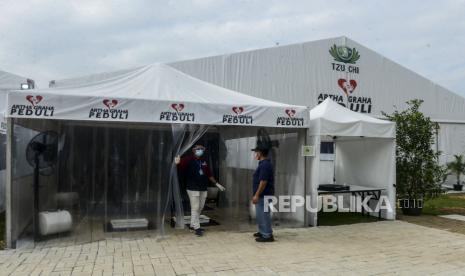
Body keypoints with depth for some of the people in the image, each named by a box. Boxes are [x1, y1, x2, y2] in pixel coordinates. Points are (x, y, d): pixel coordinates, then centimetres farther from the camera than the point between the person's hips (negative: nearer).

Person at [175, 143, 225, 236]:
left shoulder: (204, 161, 11)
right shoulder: (189, 159, -8)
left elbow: (209, 174, 16)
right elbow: (181, 166, -25)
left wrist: (217, 183, 16)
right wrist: (178, 163, -48)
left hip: (203, 188, 7)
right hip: (193, 188, -7)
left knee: (200, 208, 14)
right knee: (195, 208, -5)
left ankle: (193, 225, 28)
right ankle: (197, 227, 3)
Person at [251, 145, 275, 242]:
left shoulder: (265, 165, -20)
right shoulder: (264, 163, 13)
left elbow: (263, 182, -25)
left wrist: (256, 195, -23)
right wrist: (257, 194, 23)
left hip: (263, 195, -11)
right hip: (262, 195, 11)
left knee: (263, 214, -4)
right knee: (260, 214, 18)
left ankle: (268, 236, 3)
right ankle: (262, 232, 29)